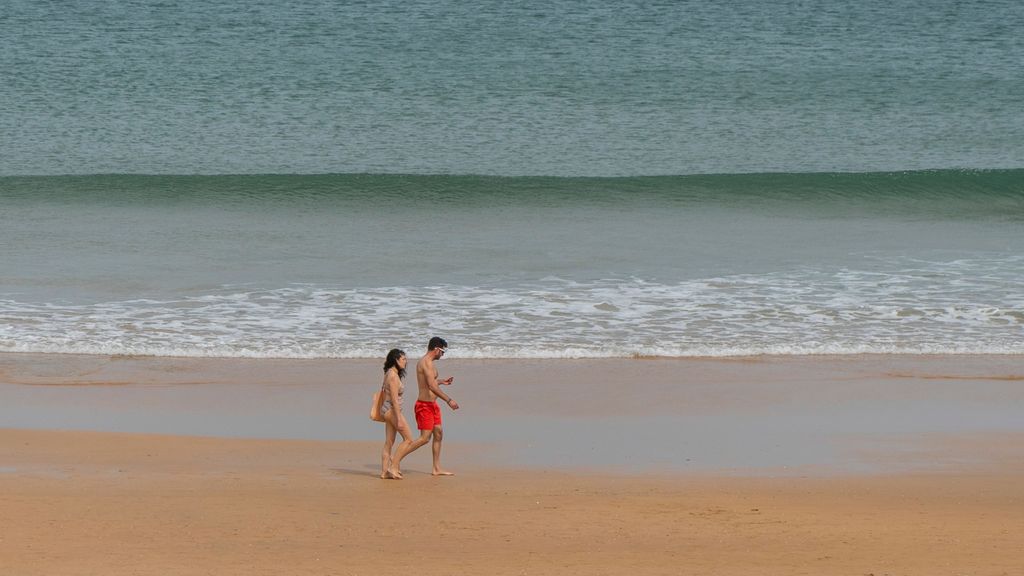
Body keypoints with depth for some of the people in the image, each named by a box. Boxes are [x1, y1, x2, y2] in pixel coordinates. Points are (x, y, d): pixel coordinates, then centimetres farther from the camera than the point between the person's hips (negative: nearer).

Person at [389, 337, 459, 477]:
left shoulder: (425, 362, 14)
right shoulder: (427, 363, -18)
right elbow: (432, 387, -26)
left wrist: (442, 381, 31)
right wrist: (449, 400, -25)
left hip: (432, 405, 10)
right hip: (425, 405, -10)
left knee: (438, 434, 13)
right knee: (424, 438, -10)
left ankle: (437, 468, 20)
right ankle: (395, 461, -9)